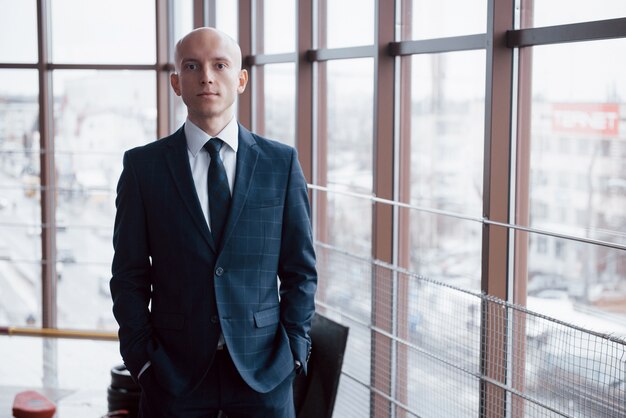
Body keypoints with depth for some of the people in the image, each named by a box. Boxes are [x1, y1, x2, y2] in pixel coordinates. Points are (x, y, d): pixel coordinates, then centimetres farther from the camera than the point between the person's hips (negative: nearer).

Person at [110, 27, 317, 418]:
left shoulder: (282, 162, 1)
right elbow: (130, 275, 2)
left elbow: (300, 269, 4)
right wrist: (142, 357, -3)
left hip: (263, 370, 1)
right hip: (174, 369, 0)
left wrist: (294, 351, -1)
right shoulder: (143, 165, 0)